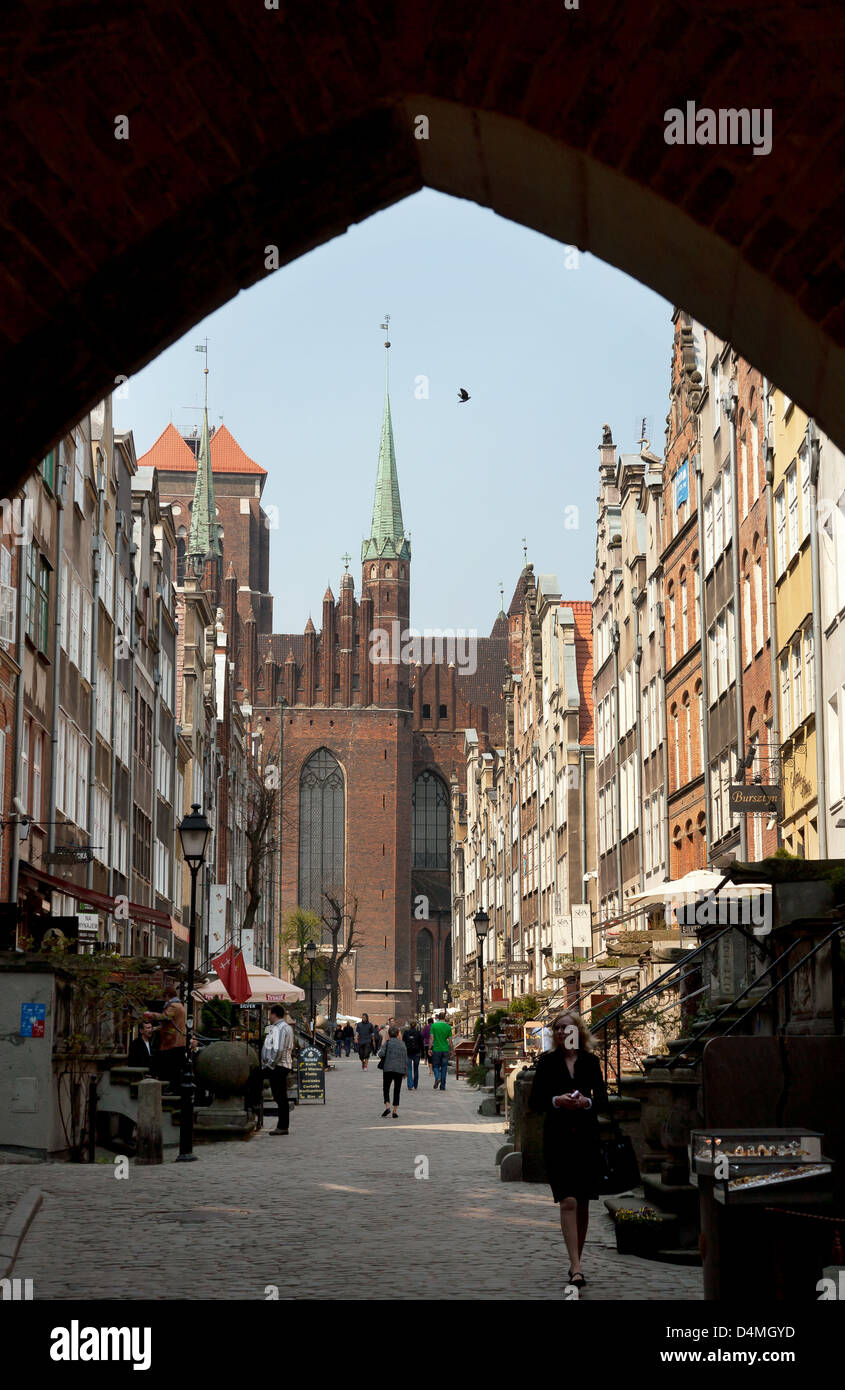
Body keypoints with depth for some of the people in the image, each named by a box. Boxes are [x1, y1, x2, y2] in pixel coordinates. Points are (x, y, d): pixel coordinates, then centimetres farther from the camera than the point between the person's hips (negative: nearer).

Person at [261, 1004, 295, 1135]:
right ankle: (283, 1126, 15)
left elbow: (278, 1050, -24)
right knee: (281, 1097, 12)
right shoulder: (288, 1027, 17)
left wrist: (270, 1064, -14)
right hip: (285, 1064, 10)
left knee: (280, 1097, -8)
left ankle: (282, 1127, -7)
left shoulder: (278, 1028, -15)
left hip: (277, 1067, -10)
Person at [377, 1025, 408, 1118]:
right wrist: (405, 1071, 15)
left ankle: (387, 1106, -13)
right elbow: (405, 1058, 9)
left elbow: (381, 1054, -15)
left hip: (388, 1069, -3)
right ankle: (395, 1111, 5)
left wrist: (381, 1047, 6)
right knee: (397, 1091, 8)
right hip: (400, 1070, 3)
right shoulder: (402, 1044, 9)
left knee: (386, 1089, 7)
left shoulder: (387, 1042, -2)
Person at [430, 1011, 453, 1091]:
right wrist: (451, 1050, 12)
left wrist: (430, 1048, -2)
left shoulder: (434, 1025, -3)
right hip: (445, 1049, 1)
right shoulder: (448, 1027, 0)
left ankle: (437, 1077, -20)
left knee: (436, 1066, 10)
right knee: (444, 1067, 8)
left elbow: (432, 1038, -6)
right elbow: (450, 1040, 2)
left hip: (436, 1049, -1)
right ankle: (442, 1086, 8)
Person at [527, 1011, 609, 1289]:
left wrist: (587, 1102, -11)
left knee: (582, 1204, 8)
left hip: (586, 1138, 2)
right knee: (568, 1202, -12)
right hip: (558, 1138, -2)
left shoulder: (590, 1061, 7)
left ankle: (576, 1263, 22)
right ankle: (576, 1268, -17)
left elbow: (603, 1099, 9)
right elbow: (534, 1102, 2)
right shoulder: (547, 1062, 3)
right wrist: (556, 1101, -15)